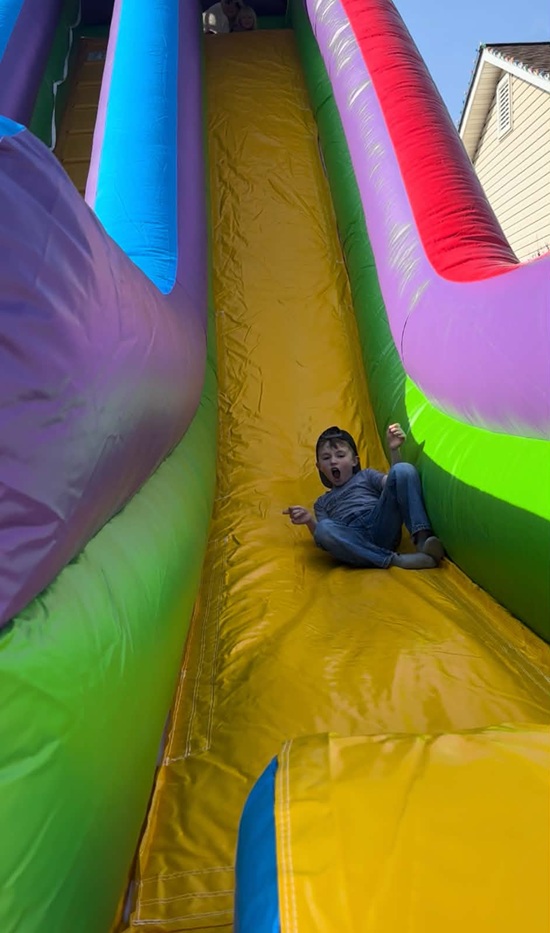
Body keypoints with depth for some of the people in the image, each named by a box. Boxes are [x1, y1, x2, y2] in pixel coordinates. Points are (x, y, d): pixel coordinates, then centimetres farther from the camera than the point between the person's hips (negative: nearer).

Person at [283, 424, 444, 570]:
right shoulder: (322, 502, 30)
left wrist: (394, 450, -7)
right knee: (324, 529, -35)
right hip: (353, 539, 0)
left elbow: (392, 483, 7)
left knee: (404, 469, -17)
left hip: (382, 527, 0)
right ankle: (396, 560, -35)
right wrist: (310, 521, -7)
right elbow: (324, 535, 12)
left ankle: (422, 539, -31)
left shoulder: (366, 476, 30)